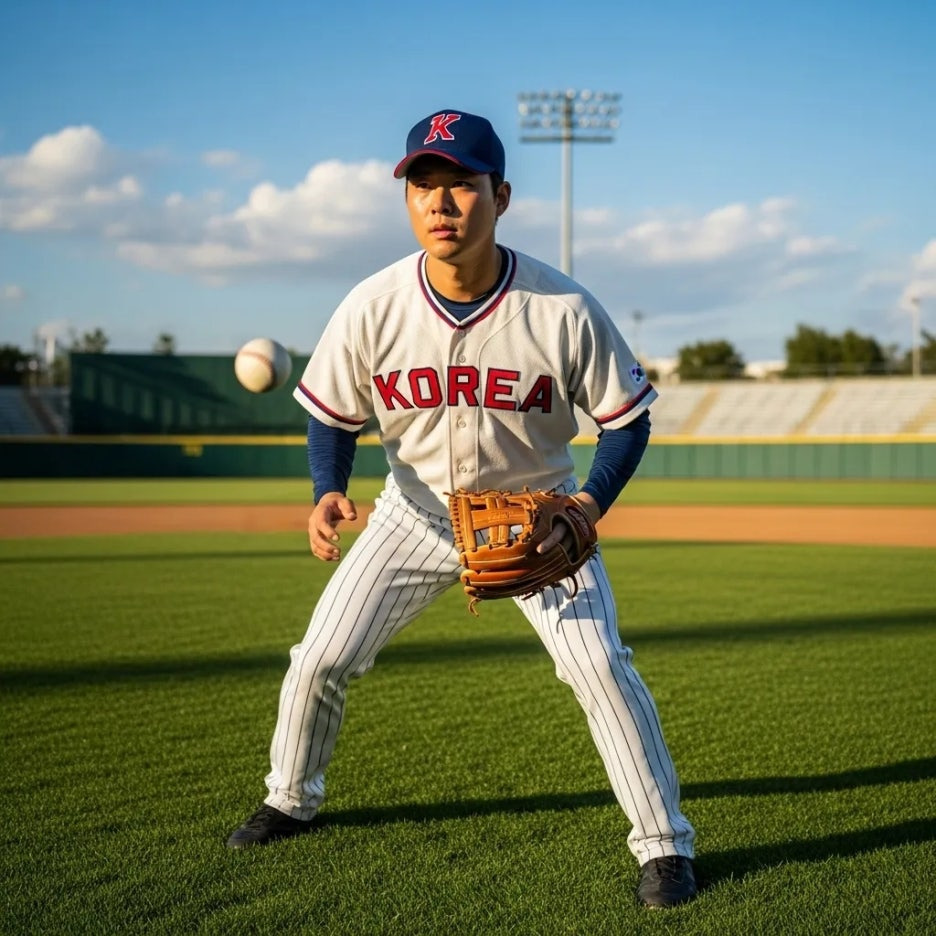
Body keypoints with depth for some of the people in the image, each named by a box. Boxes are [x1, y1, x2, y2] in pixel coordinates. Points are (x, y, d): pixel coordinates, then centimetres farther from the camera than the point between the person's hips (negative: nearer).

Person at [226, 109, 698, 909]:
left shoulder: (564, 310, -24)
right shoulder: (372, 307, -19)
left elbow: (627, 417, -12)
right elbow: (333, 417, -4)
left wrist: (588, 507, -27)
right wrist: (328, 493, -24)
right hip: (418, 509, 2)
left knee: (601, 667, -15)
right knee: (319, 659, 3)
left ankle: (666, 843, 2)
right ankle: (292, 801, 31)